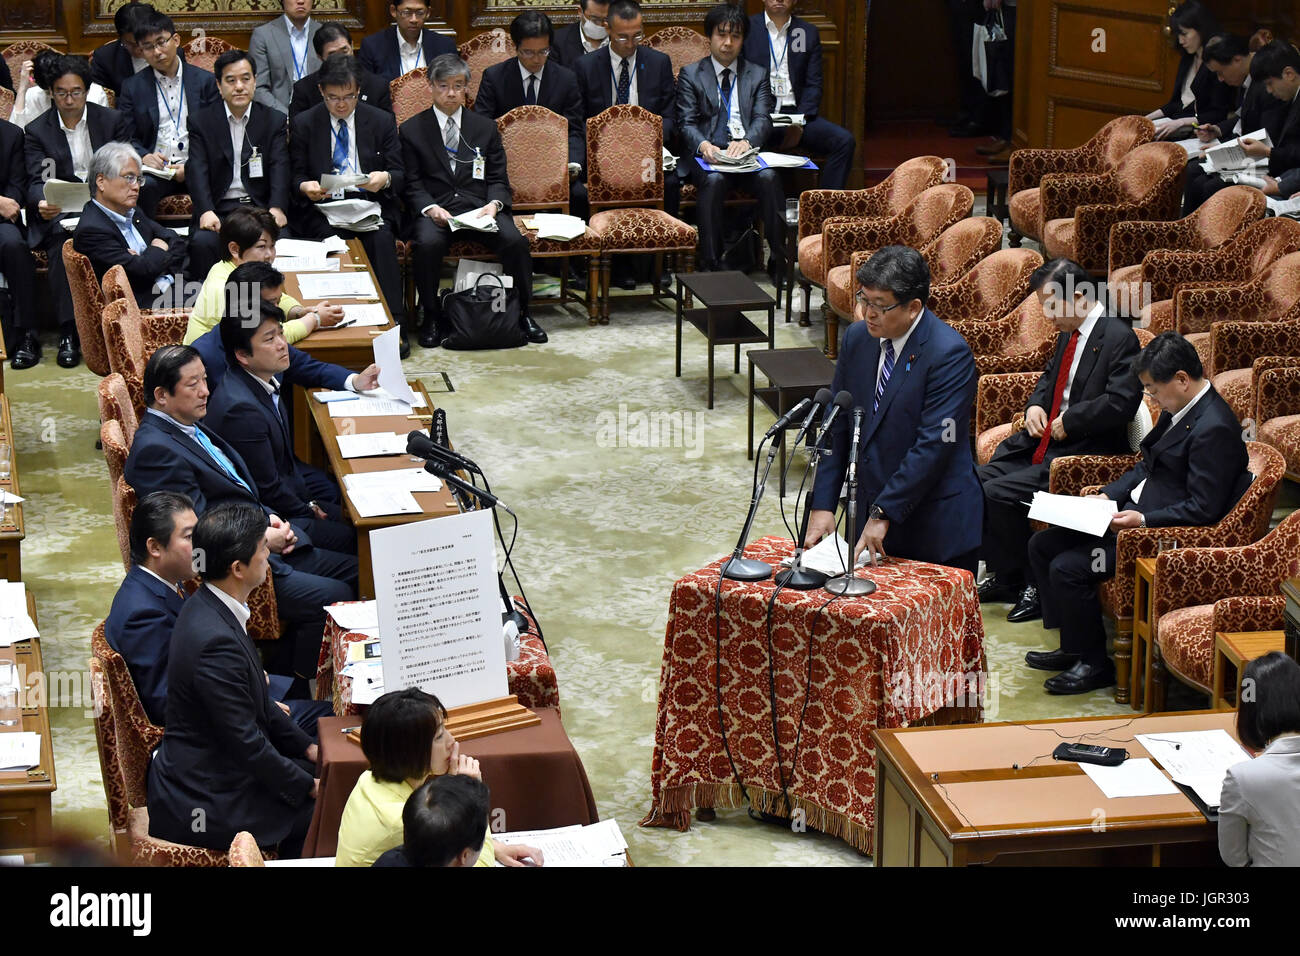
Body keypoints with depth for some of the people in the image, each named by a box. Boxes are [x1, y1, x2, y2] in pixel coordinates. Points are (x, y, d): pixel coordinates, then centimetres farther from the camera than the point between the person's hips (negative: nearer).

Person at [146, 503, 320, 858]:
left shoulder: (208, 605, 1)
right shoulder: (216, 641, -30)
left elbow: (256, 699, 13)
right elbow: (245, 740, -24)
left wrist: (305, 746, 11)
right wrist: (307, 787, -12)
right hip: (200, 805, -10)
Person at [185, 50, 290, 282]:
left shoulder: (274, 120, 11)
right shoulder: (201, 121, 9)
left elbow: (280, 168, -1)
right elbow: (198, 172, -3)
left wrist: (276, 208, -21)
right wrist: (206, 211, -22)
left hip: (261, 208, 0)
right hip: (219, 209, 0)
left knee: (279, 243, -29)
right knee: (203, 242, -31)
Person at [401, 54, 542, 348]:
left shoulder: (485, 128, 16)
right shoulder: (412, 130, 10)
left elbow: (498, 179, 13)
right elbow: (412, 184, 5)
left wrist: (494, 204, -9)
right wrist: (430, 208, -15)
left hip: (479, 207, 2)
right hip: (435, 209, -2)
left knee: (515, 241, -26)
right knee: (428, 243, -35)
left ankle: (522, 312, -6)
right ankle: (431, 316, -15)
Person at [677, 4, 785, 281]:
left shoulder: (757, 75, 18)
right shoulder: (690, 75, 13)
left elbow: (763, 119, 4)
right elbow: (686, 123, 2)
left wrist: (747, 141, -20)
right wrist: (703, 145, -22)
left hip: (747, 153, 2)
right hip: (708, 153, -1)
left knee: (769, 177, -31)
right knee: (713, 180, -35)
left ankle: (778, 261, -27)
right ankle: (710, 264, -33)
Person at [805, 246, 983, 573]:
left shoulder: (949, 353, -17)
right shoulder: (857, 338, 3)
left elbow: (934, 444, -21)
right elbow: (837, 426, 7)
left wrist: (883, 513, -21)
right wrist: (823, 505, -1)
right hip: (870, 514, 6)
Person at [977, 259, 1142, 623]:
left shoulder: (1119, 338, -17)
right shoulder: (1069, 333, 11)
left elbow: (1120, 404, -26)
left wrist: (1067, 421, -18)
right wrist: (1035, 405, 8)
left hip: (1085, 453, -9)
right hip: (1045, 440, 9)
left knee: (998, 493, -21)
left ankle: (1024, 585, -3)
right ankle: (1002, 573, 13)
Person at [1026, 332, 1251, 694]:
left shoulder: (1214, 429, -22)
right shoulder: (1180, 409, 9)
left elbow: (1203, 510, -23)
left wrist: (1142, 520, -25)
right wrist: (1108, 495, 5)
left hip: (1164, 530, -11)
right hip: (1133, 511, 11)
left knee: (1067, 569, -21)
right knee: (1041, 545, 8)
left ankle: (1094, 663, -2)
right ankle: (1073, 645, 15)